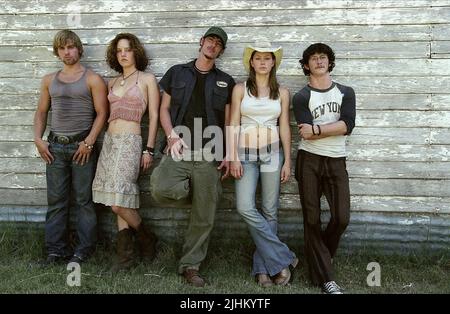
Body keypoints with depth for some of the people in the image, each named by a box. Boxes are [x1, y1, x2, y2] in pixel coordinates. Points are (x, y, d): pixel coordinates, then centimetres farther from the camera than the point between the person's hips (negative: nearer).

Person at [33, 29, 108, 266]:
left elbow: (101, 113, -5)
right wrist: (38, 139, 4)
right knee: (56, 200, 6)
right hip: (55, 146, 4)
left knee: (83, 199, 0)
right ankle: (56, 250, 14)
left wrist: (89, 142, -12)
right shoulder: (49, 80, 14)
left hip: (82, 146, -4)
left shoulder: (92, 79, 1)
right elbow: (41, 112, 17)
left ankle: (84, 249, 9)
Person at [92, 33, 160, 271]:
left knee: (118, 203, -11)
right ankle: (126, 254, 11)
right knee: (121, 202, 5)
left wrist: (149, 150, -8)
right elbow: (108, 114, 18)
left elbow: (154, 117, -3)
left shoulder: (147, 79, 1)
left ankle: (147, 238, 12)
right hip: (110, 141, 6)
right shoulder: (113, 83, 16)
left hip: (130, 142, -6)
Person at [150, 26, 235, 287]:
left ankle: (191, 265, 14)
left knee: (204, 215, 0)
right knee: (161, 189, -27)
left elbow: (229, 122, 10)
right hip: (179, 149, 0)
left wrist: (228, 155, 0)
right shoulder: (177, 73, 13)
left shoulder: (226, 82, 12)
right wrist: (172, 136, -6)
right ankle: (190, 188, 8)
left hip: (209, 154, 0)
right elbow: (164, 108, 10)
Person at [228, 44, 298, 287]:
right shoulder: (240, 89, 4)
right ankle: (281, 259, -2)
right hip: (246, 154, -1)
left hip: (272, 153, 1)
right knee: (245, 208, -15)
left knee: (269, 211, 2)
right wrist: (233, 158, -8)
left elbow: (284, 128, 7)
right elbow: (233, 125, 0)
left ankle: (263, 267, 15)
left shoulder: (282, 93, 8)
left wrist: (287, 162, 3)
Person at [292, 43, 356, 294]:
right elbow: (307, 134, -13)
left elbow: (348, 125, -8)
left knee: (342, 218, -4)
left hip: (336, 161, 2)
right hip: (309, 161, -2)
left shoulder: (346, 92, 9)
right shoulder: (302, 97, 2)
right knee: (312, 220, -1)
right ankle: (325, 277, 8)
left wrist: (316, 128, -13)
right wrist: (333, 128, -10)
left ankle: (321, 256, 25)